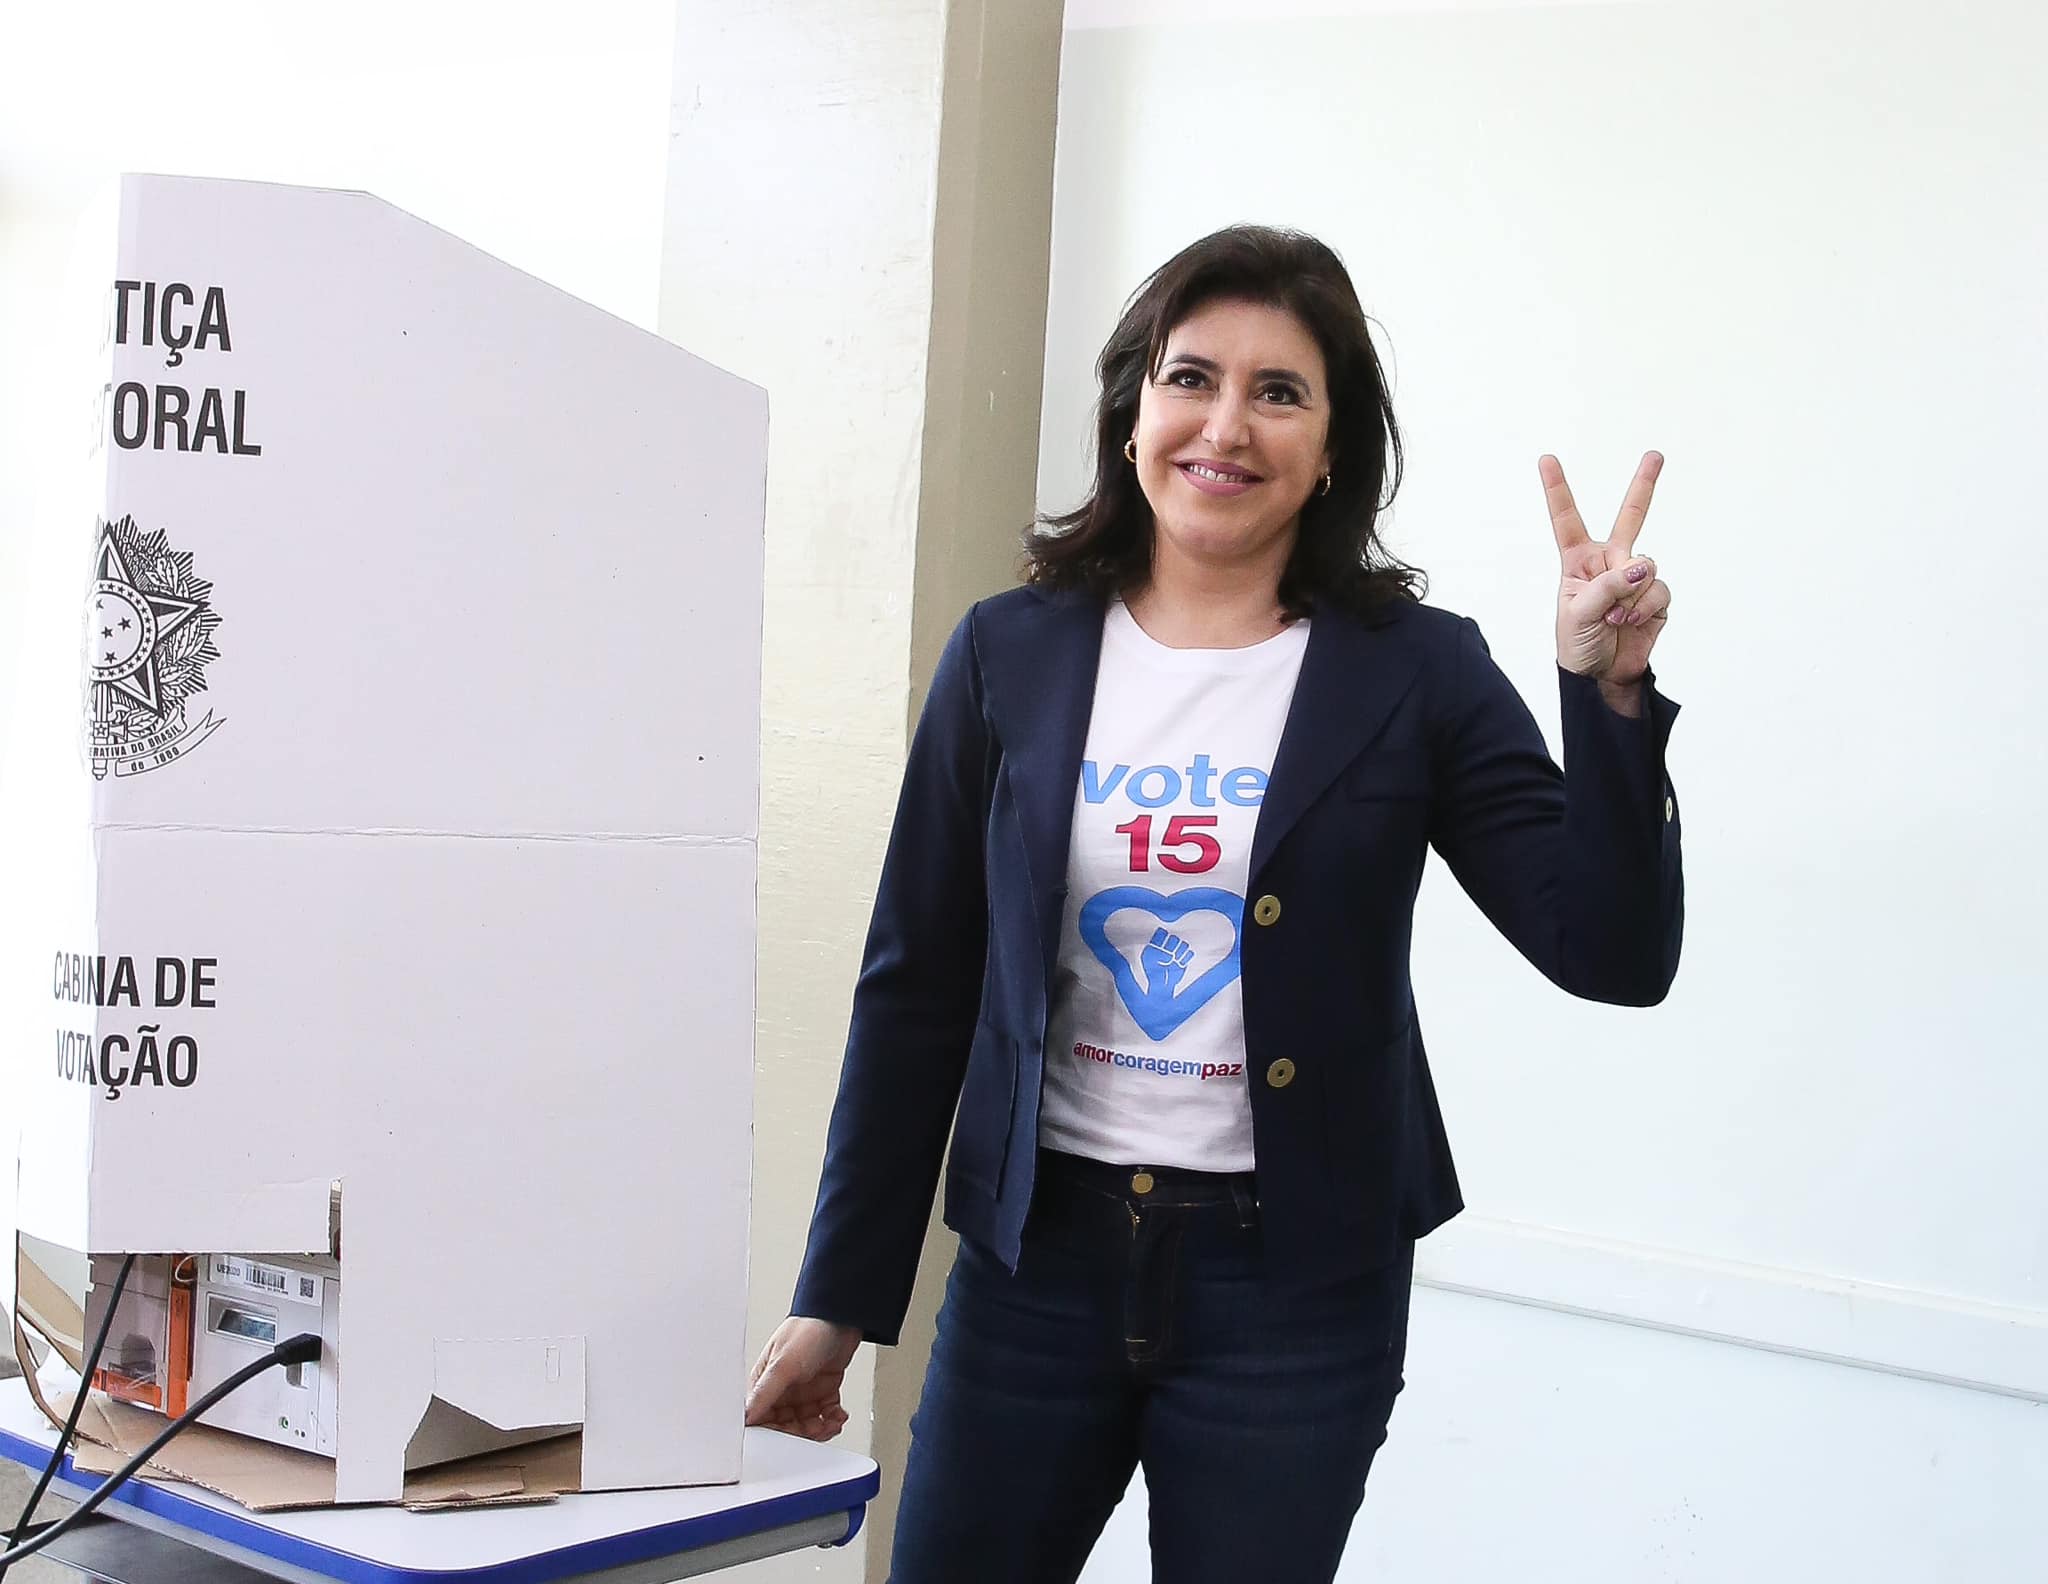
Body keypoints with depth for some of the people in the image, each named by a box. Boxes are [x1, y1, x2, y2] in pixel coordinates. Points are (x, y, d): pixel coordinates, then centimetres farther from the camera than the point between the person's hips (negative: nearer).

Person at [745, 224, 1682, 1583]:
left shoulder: (1415, 671, -3)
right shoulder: (1010, 655, 1)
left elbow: (1616, 954, -6)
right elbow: (915, 991, 4)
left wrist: (1609, 694, -19)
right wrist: (839, 1297, 5)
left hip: (1294, 1283, -1)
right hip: (1038, 1255, 2)